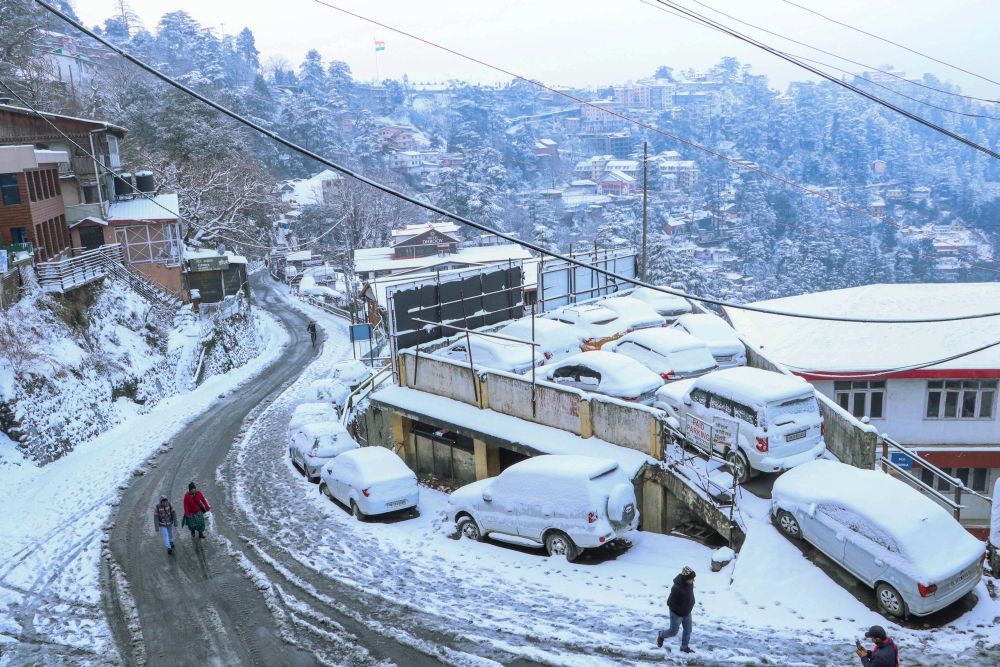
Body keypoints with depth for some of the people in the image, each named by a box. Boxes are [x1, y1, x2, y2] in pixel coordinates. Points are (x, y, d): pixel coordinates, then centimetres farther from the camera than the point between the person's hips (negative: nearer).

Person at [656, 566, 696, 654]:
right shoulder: (676, 588, -36)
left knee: (688, 630, 16)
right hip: (677, 614, -6)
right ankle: (661, 635, 39)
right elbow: (669, 603, -27)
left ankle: (684, 647, 37)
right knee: (673, 632, 10)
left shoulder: (690, 583, -14)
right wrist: (680, 610, -19)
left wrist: (692, 604, 1)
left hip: (687, 613, 6)